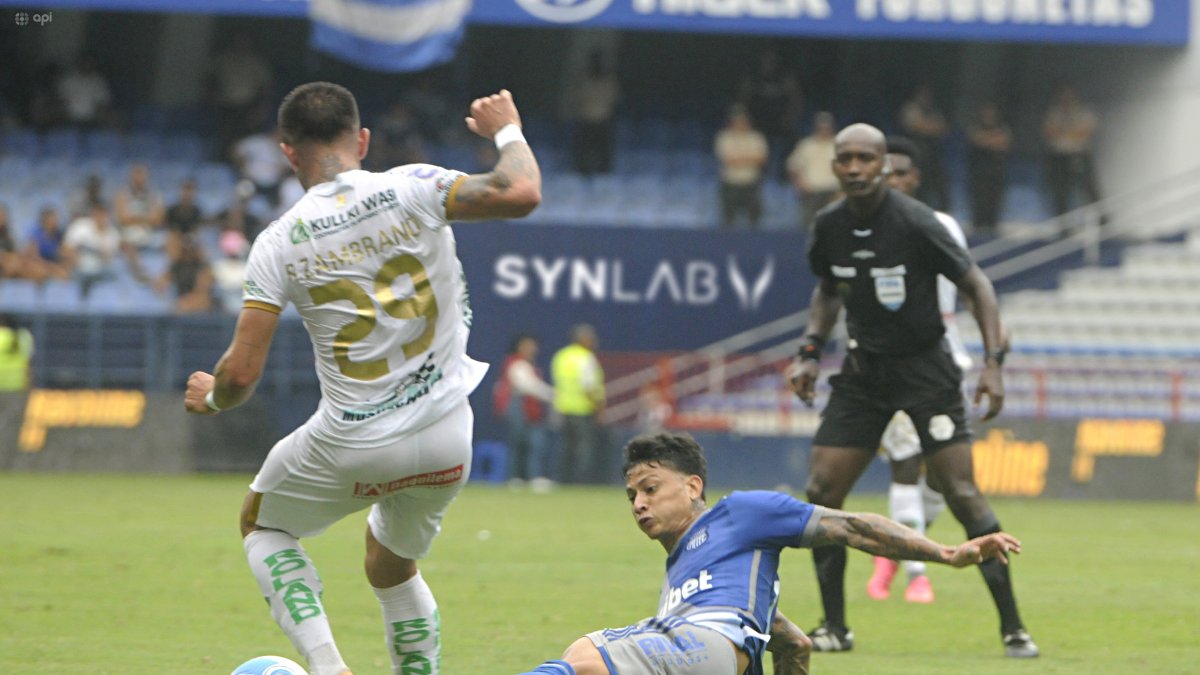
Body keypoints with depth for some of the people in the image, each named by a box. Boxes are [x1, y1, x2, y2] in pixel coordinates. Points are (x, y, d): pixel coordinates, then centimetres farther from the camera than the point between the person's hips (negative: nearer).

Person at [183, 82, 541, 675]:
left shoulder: (278, 243, -8)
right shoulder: (412, 189, -8)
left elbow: (241, 373, -9)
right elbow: (521, 194, -18)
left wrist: (210, 398, 15)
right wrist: (507, 132, 4)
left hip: (350, 443, -3)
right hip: (446, 438, 3)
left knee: (262, 525, 25)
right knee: (391, 568, 28)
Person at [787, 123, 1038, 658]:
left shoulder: (914, 223, -18)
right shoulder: (830, 227, -2)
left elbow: (974, 284, -10)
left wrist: (993, 362, -17)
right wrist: (811, 351, 6)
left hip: (925, 368, -5)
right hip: (863, 370, 5)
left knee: (962, 494, -12)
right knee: (821, 493, -4)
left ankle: (1013, 628, -5)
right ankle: (835, 627, 10)